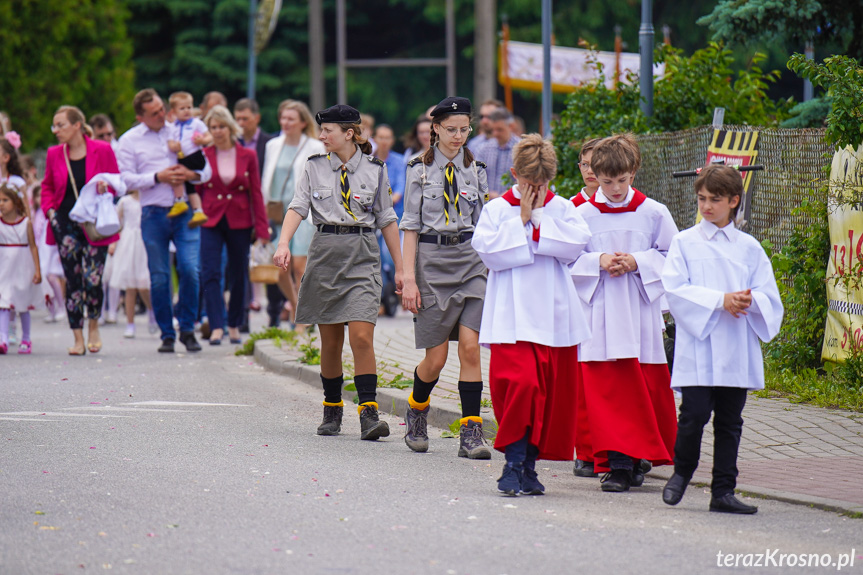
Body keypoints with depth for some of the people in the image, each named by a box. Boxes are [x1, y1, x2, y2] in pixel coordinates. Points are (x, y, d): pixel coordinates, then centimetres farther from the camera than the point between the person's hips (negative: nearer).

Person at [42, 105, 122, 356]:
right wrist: (49, 209, 2)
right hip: (65, 223, 3)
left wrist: (105, 187, -16)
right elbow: (48, 186, 18)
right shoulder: (54, 154, 7)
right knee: (73, 280, -1)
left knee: (92, 278, -10)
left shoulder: (102, 150, -2)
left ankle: (93, 326, 16)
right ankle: (78, 338, 6)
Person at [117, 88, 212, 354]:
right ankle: (167, 334, 12)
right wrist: (158, 177, -13)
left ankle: (187, 329, 4)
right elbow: (126, 178, -3)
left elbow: (206, 169, 13)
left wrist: (192, 175, -9)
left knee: (190, 270, -11)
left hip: (185, 211, 1)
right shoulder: (129, 140, 6)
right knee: (159, 277, 2)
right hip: (153, 214, -1)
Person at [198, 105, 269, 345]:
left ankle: (234, 325, 23)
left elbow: (256, 193, 4)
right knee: (210, 273, -14)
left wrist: (261, 227, 0)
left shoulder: (248, 156, 3)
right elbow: (196, 190, 7)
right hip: (211, 220, -1)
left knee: (238, 276, 8)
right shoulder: (203, 156, 3)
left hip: (240, 221, 1)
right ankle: (216, 327, -17)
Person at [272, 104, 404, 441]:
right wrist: (284, 244, -21)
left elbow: (387, 220, 9)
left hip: (363, 256, -2)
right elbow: (298, 207, -3)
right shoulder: (315, 168, 6)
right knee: (330, 341, 7)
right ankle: (332, 411, 22)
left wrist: (400, 268, 9)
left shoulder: (374, 170, 4)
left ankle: (368, 414, -16)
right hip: (325, 252, 2)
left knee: (362, 337, -14)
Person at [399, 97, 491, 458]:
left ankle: (471, 433, -8)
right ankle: (417, 408, 31)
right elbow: (410, 225, 0)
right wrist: (409, 278, -7)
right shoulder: (420, 169, 1)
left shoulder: (476, 170, 9)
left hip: (470, 261, 2)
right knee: (436, 357, 0)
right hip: (431, 259, -2)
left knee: (470, 346, -11)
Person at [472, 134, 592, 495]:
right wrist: (522, 220, -8)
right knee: (519, 383, -18)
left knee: (551, 392, 4)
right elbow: (489, 251, -9)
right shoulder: (497, 210, 5)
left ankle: (529, 464, 15)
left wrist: (539, 218, -7)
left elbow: (575, 245, -7)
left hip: (555, 317, 3)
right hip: (512, 317, -3)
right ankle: (513, 463, -11)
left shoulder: (562, 209, 9)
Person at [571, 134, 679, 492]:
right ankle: (615, 463, -7)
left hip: (641, 312, 0)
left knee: (647, 387, 3)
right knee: (605, 389, -7)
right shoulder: (583, 215, 2)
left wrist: (638, 262, -10)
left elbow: (672, 257, 6)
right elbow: (568, 259, 5)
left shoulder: (653, 213, 2)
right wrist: (598, 262, -12)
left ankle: (638, 458, 20)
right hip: (599, 312, 0)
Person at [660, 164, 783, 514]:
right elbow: (675, 289, -7)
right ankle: (682, 471, 15)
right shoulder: (684, 243, 4)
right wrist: (720, 299, -16)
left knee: (730, 420, 4)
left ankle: (723, 491, 10)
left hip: (737, 351, 3)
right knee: (695, 414, -11)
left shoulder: (749, 248, 11)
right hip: (697, 345, -3)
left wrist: (750, 300, -15)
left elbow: (769, 297, 8)